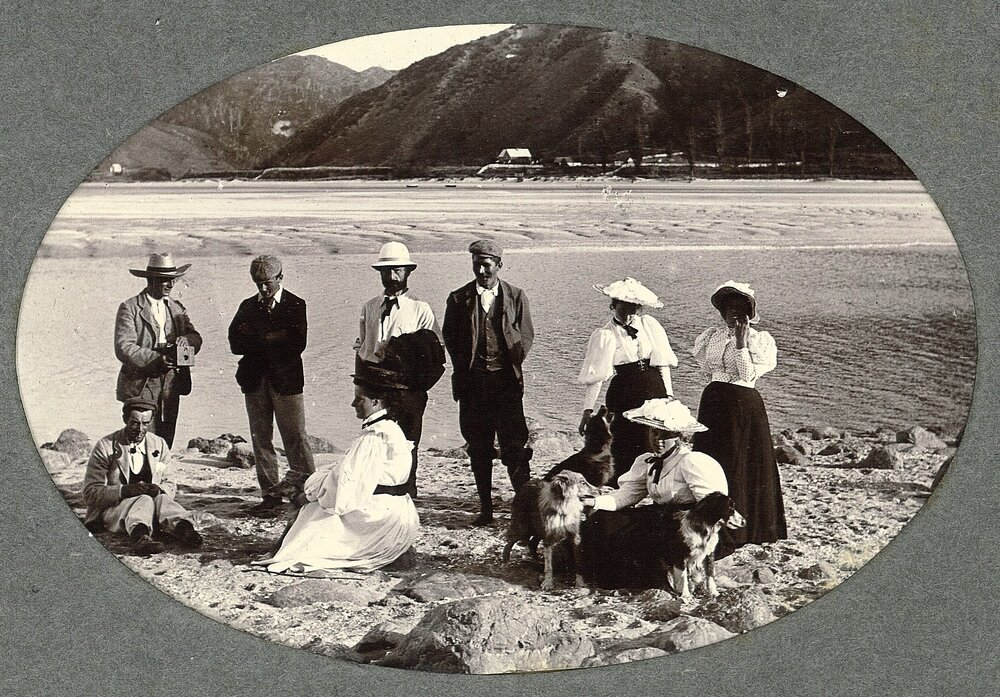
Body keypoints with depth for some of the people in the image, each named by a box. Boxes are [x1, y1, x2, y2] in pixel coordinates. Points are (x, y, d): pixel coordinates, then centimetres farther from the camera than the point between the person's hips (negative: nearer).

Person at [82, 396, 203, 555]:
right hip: (114, 509, -3)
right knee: (144, 500, -36)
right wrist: (126, 490, -22)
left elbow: (170, 486, 16)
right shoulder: (106, 447, -1)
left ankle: (183, 529, -63)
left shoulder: (160, 445, 12)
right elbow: (90, 494, -5)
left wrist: (159, 489, -11)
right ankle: (139, 536, -69)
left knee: (162, 499, -32)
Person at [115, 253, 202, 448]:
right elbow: (123, 348, -12)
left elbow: (195, 337, 7)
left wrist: (184, 341, -17)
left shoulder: (176, 308, 16)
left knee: (165, 445, 5)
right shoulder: (129, 308, -2)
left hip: (170, 389, 5)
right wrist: (155, 359, -24)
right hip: (140, 387, -5)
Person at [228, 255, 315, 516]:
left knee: (295, 437, -6)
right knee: (260, 440, 5)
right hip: (255, 380, 4)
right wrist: (274, 339, -11)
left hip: (286, 379, -4)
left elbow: (297, 345, -12)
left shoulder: (295, 305, 1)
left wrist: (257, 340, -7)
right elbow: (236, 344, 2)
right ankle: (270, 494, 10)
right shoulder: (248, 306, 13)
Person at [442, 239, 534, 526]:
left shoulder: (515, 296, 4)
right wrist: (463, 368, 2)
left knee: (514, 446, -5)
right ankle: (485, 507, 15)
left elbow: (526, 337, 7)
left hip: (506, 379, -1)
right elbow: (449, 338, 8)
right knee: (478, 448, 6)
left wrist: (512, 365, -1)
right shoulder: (458, 298, 4)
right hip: (473, 381, 1)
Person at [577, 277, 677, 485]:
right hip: (625, 395, -3)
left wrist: (669, 394, 4)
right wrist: (588, 409, -12)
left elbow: (663, 363, 8)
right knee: (625, 448, -3)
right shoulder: (605, 335, -5)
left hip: (655, 390, 4)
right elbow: (596, 376, -8)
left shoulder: (650, 325, 5)